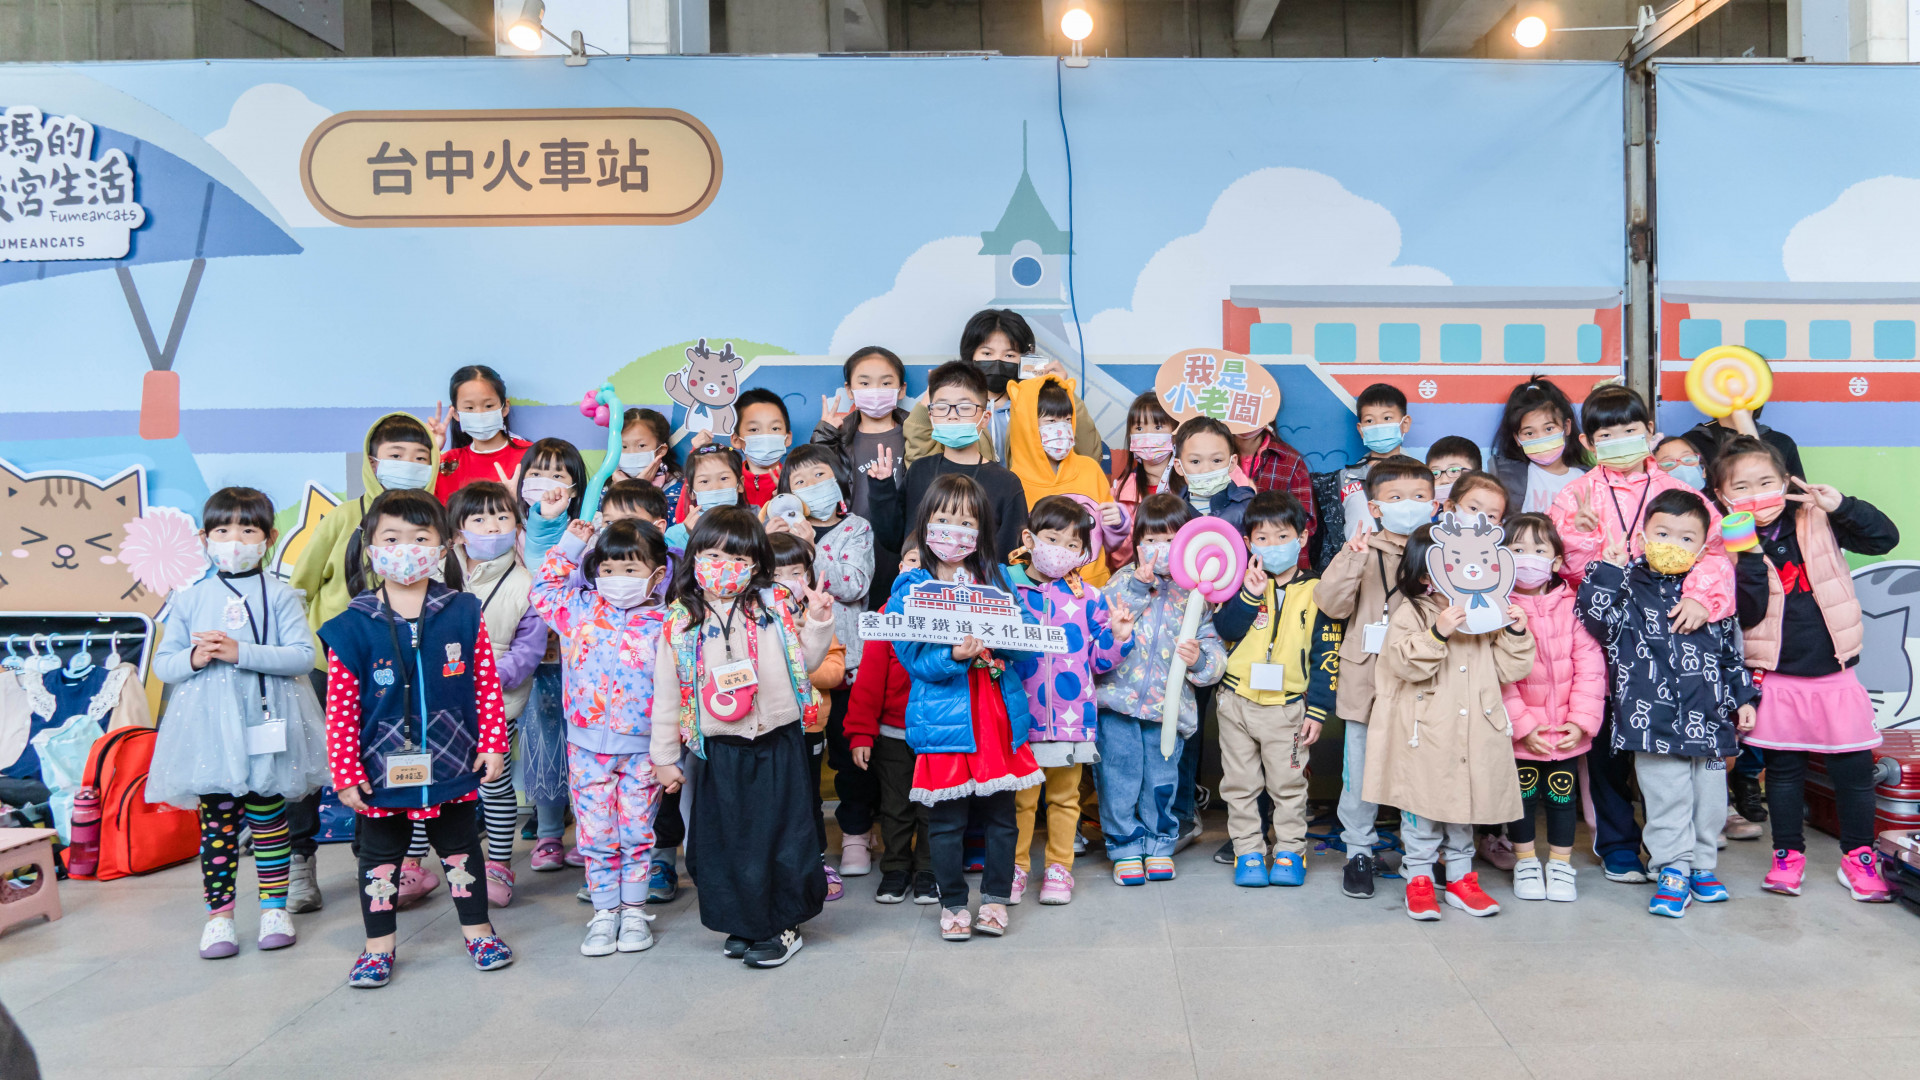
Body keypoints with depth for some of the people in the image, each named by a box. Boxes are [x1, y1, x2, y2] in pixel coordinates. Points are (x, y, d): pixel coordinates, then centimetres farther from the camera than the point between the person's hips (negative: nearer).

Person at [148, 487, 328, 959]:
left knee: (268, 818, 6)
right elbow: (162, 663, 9)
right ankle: (218, 913, 15)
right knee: (216, 823, 6)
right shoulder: (190, 601, 7)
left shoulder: (279, 596, 0)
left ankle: (274, 907, 18)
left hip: (266, 724, -2)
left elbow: (303, 656, -11)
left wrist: (241, 652, -19)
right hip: (209, 727, 2)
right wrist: (193, 659, -12)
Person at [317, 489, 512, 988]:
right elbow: (341, 707, -7)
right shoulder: (352, 626, -8)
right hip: (381, 772, -1)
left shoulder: (463, 613, -4)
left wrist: (493, 743, -3)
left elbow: (487, 684, 0)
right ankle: (378, 946, 29)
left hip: (452, 768, 1)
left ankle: (478, 931, 33)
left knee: (461, 850, 17)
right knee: (379, 859, 13)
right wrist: (346, 772, -8)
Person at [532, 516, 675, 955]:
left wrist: (665, 753, -10)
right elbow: (543, 588, 19)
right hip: (587, 744, 2)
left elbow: (667, 696, -9)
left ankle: (634, 911, 21)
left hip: (639, 749, -2)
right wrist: (570, 545, 10)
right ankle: (604, 912, 18)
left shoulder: (660, 627, -8)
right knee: (596, 834, 6)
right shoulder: (579, 610, 2)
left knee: (636, 832, 7)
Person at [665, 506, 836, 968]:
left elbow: (804, 662, 7)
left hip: (778, 743, 0)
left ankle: (783, 925, 21)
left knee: (783, 832, 6)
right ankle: (744, 924, 25)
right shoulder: (681, 622, -1)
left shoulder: (773, 606, 1)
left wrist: (818, 623, -7)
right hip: (720, 749, 0)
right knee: (727, 838, 8)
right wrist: (665, 755, 3)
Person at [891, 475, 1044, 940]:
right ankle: (952, 902, 23)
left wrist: (995, 638, -16)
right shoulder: (910, 587, -2)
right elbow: (914, 658, -9)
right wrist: (954, 656, -27)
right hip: (943, 718, -3)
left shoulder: (997, 578, 8)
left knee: (1000, 812, 11)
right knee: (946, 818, 6)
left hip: (998, 714, 3)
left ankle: (996, 898, 28)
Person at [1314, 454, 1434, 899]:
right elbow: (1332, 604, -10)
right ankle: (1359, 851, 25)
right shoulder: (1364, 551, 1)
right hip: (1367, 681, 0)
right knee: (1361, 773, 8)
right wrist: (1352, 557, -21)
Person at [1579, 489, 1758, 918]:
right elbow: (1596, 614, -18)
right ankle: (1673, 870, 11)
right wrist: (1607, 570, -21)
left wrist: (1743, 699, 15)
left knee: (1709, 799, 12)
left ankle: (1702, 866, 28)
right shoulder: (1630, 589, -2)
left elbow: (1731, 650, 16)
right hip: (1655, 719, -4)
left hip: (1709, 721, 4)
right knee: (1667, 800, -1)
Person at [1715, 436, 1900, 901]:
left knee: (1854, 767, 4)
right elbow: (1747, 615, -15)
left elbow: (1885, 538, -2)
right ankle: (1788, 854, 25)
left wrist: (1843, 505, -14)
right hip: (1778, 679, -1)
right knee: (1783, 768, 10)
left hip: (1834, 674, 1)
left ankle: (1858, 856, 21)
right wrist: (1751, 557, -26)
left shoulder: (1819, 523, 0)